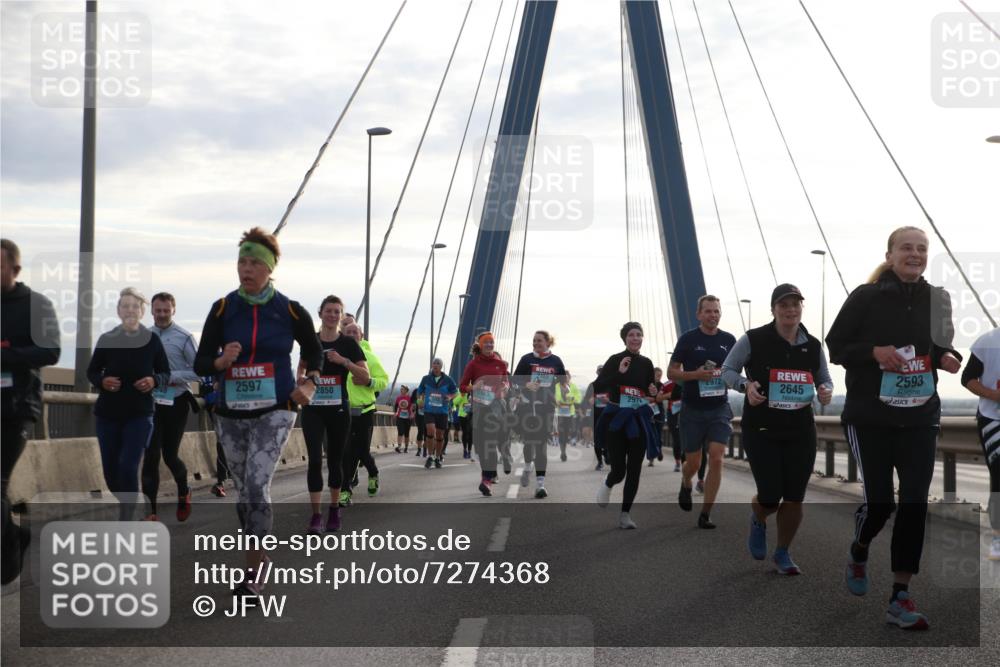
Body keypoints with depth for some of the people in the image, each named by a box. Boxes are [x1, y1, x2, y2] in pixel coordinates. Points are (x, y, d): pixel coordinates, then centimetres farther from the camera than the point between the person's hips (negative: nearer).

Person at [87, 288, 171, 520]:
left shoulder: (152, 340, -2)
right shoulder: (106, 339, -1)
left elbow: (166, 373, 7)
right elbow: (91, 371, 9)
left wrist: (154, 381, -14)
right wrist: (102, 381, -12)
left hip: (139, 414, -2)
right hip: (107, 413, 2)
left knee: (128, 467, -16)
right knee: (110, 470, 8)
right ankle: (127, 504, 37)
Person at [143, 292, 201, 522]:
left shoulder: (184, 337, -9)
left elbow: (198, 372, -9)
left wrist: (171, 376, -17)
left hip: (176, 403, -3)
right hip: (151, 402, 3)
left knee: (170, 455, 5)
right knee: (151, 456, -3)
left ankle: (183, 492, 35)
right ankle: (150, 510, 1)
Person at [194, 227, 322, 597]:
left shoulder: (290, 311, -2)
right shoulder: (222, 309, 0)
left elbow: (313, 349, 16)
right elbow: (201, 363, 1)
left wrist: (309, 383, 2)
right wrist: (222, 361, -19)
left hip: (274, 412, -3)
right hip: (231, 413, 3)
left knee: (256, 487, -18)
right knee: (245, 491, 12)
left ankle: (252, 575, -15)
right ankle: (258, 556, 30)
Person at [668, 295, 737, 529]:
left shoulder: (729, 340, 5)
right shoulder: (688, 339, -3)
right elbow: (671, 372, -1)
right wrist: (695, 374, -18)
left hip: (719, 409, 1)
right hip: (692, 410, -1)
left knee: (716, 459, -11)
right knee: (693, 462, 7)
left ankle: (705, 514, -4)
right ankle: (685, 485, 44)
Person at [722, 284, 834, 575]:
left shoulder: (813, 346, 3)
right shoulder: (754, 340, -8)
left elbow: (824, 379, 16)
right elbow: (727, 370, 2)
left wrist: (825, 390, -8)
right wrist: (745, 385, -18)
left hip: (801, 431, 3)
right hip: (761, 430, -3)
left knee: (794, 498, 3)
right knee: (770, 498, -6)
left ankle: (783, 553, 25)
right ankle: (758, 520, 32)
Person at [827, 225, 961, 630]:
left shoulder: (936, 299, 5)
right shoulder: (865, 298, -5)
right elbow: (834, 347, -2)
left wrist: (947, 359, -4)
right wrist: (874, 352, -20)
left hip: (920, 417, 3)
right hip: (870, 417, -3)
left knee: (915, 502, -4)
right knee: (879, 501, -5)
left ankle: (900, 598, 2)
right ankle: (858, 552, 30)